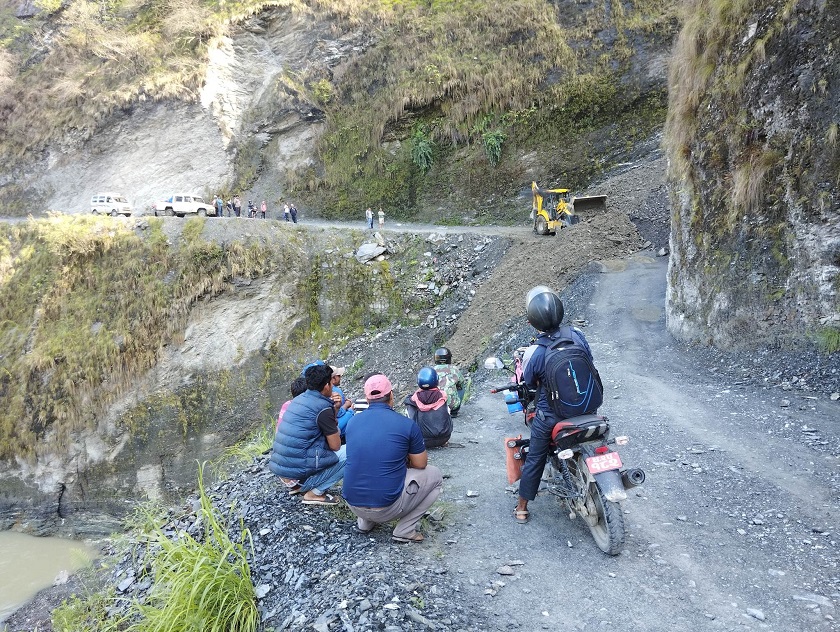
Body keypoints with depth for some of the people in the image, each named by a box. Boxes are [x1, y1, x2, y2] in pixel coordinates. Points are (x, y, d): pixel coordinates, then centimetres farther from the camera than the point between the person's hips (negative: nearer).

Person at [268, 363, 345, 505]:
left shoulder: (299, 399, 11)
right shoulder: (323, 408, -13)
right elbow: (335, 446, -6)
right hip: (299, 471, -8)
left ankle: (297, 484, 16)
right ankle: (315, 492, -2)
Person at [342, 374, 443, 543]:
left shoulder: (353, 422, 3)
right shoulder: (407, 424, -10)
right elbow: (420, 464, 3)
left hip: (352, 505, 5)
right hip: (386, 507, -5)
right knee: (435, 475, 14)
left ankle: (365, 522, 22)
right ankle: (404, 530, 6)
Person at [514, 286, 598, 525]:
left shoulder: (533, 353, -25)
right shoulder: (577, 335, -15)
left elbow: (529, 384, -6)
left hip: (549, 415, -3)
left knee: (535, 459, 16)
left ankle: (522, 509, 29)